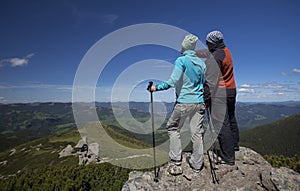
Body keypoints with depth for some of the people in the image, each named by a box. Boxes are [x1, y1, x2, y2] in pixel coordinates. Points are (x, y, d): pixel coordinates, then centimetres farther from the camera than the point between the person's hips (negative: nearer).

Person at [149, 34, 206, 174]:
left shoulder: (181, 60, -8)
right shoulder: (201, 62, 10)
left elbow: (173, 81, -17)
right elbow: (204, 83, 17)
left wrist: (157, 87, -9)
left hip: (184, 102, -5)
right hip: (199, 102, 6)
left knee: (173, 128, 12)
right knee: (197, 132, 10)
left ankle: (175, 159, 13)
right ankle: (197, 164, 21)